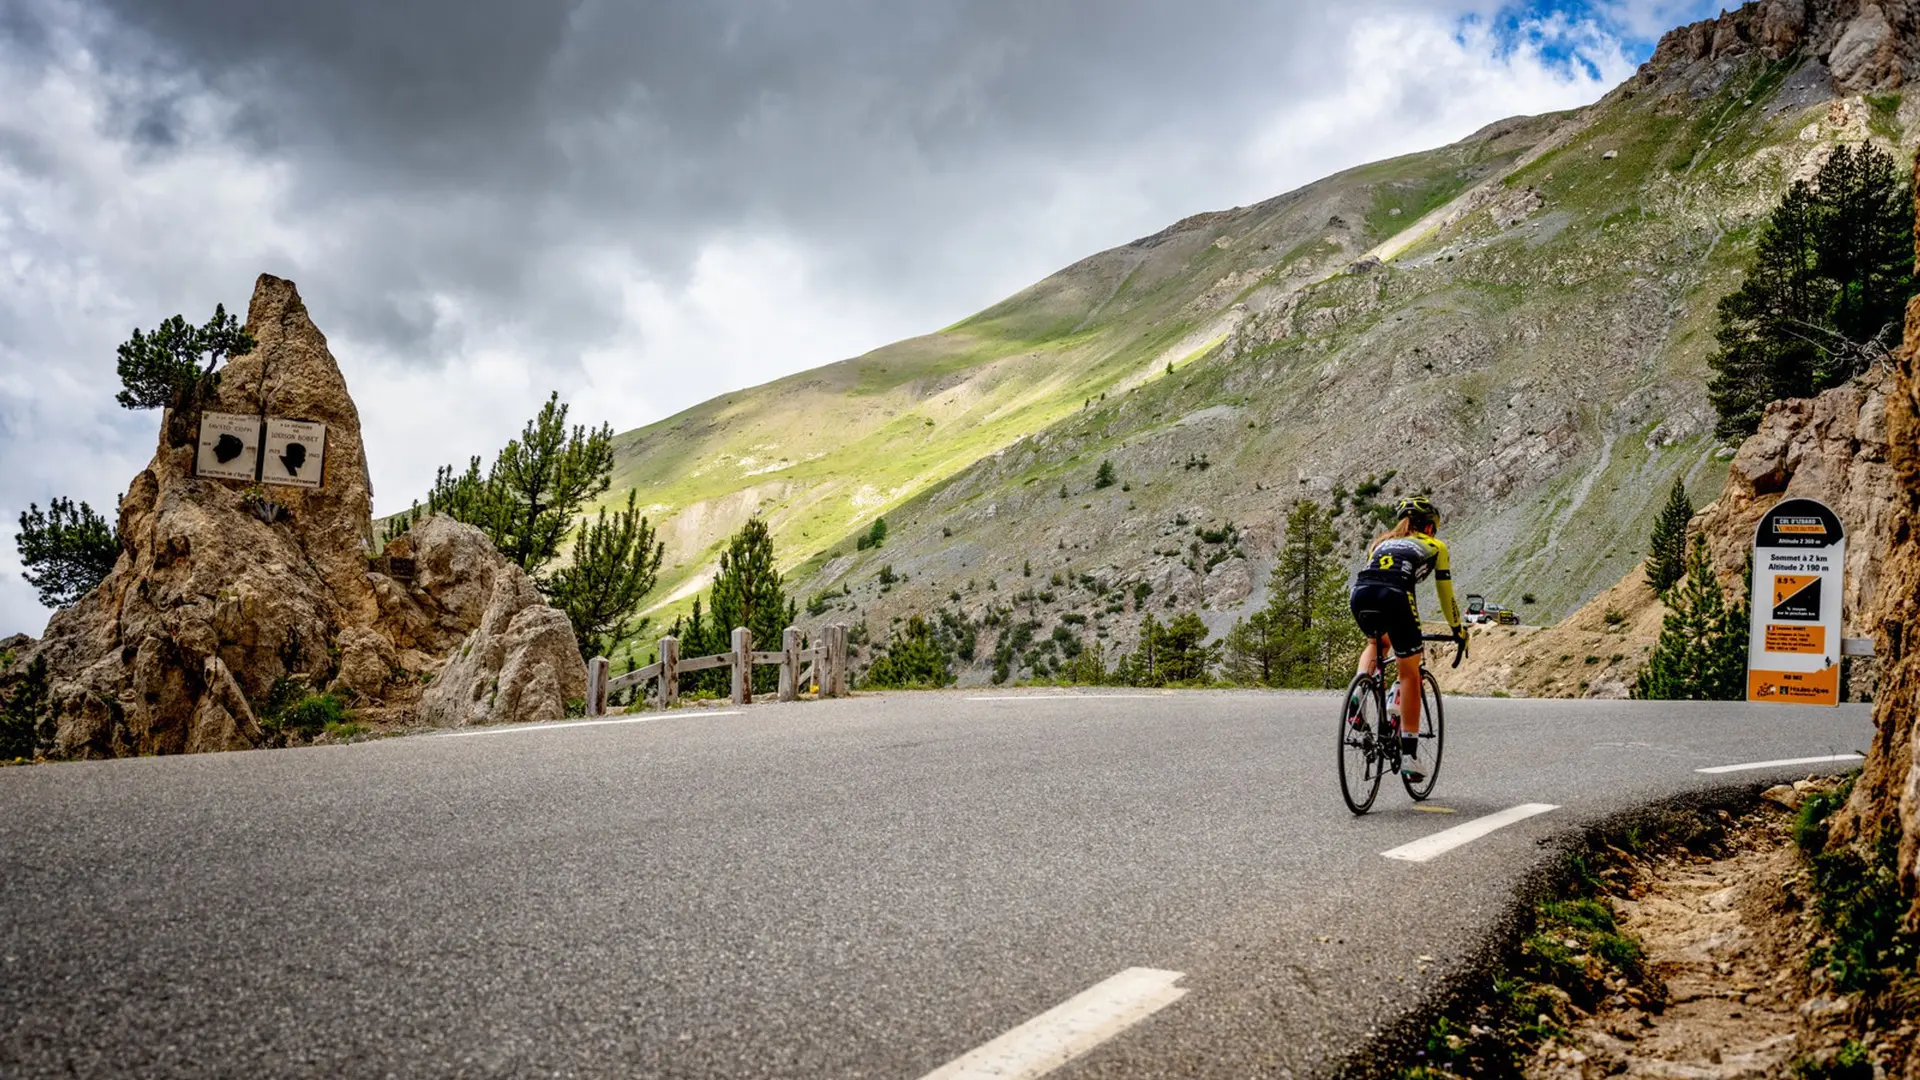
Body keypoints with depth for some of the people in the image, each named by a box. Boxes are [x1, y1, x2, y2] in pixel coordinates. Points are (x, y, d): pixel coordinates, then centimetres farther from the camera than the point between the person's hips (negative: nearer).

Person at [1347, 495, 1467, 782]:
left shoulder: (1381, 541, 37)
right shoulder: (1435, 546, 28)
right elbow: (1445, 595, 31)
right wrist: (1458, 631, 45)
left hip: (1359, 594, 4)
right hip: (1394, 595, -4)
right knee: (1410, 675, 11)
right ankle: (1409, 755, 7)